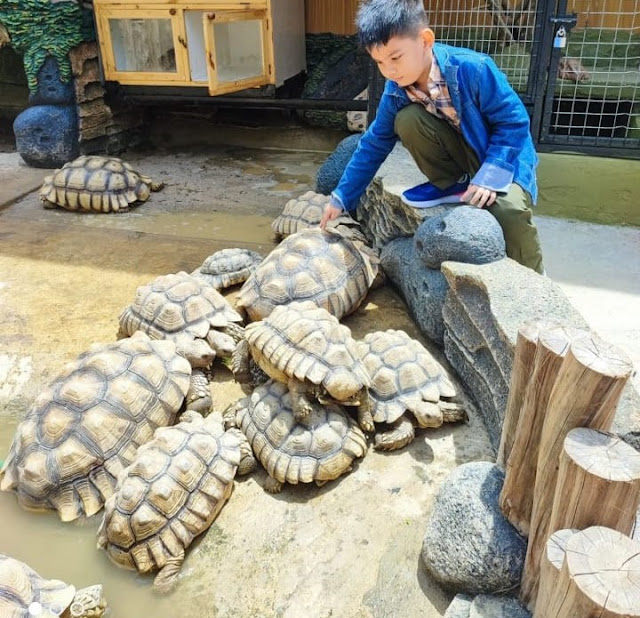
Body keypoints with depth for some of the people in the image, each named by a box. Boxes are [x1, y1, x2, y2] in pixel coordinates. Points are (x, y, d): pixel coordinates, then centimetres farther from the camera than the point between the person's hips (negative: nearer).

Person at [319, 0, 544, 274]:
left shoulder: (472, 69, -28)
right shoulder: (396, 92, -13)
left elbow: (514, 122, -22)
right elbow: (373, 146, -4)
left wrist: (490, 175, -32)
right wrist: (341, 198, -4)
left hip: (504, 156, -4)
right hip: (461, 153, 4)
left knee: (509, 208, -36)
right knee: (407, 120, -23)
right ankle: (451, 186, -2)